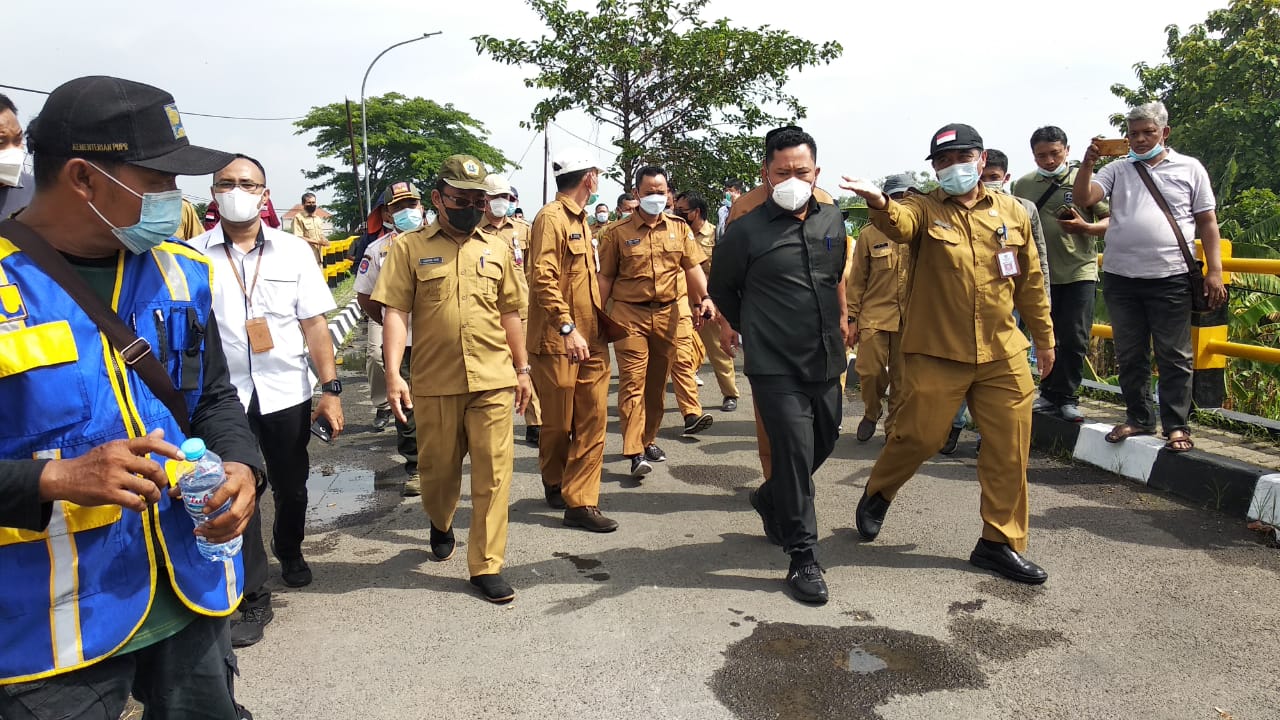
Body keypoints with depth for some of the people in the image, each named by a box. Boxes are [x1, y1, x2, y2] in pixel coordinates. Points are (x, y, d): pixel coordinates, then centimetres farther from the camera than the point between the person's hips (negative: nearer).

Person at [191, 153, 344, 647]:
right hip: (223, 395, -1)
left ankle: (289, 551, 46)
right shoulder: (192, 256, -2)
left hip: (286, 392, 1)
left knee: (291, 487, 16)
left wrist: (331, 389, -6)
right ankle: (253, 598, 16)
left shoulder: (293, 251, -1)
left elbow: (314, 325, -2)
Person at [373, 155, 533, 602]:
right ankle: (440, 525, 46)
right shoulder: (410, 248, 0)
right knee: (438, 468, 15)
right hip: (434, 381, -1)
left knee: (493, 473, 0)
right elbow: (395, 311, -5)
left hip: (493, 380, 1)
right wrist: (393, 374, -15)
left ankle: (486, 566, 12)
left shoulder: (497, 249, 9)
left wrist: (522, 369, 12)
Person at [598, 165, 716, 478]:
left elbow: (693, 266, 6)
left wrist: (704, 297, -11)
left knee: (657, 380, 12)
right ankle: (635, 452, -9)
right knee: (632, 381, -8)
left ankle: (648, 439, 27)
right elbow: (605, 277, 2)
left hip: (668, 313, 4)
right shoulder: (617, 232, 1)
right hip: (629, 314, -3)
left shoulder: (679, 228, 9)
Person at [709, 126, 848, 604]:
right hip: (776, 367, -6)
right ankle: (803, 557, 6)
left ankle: (770, 499, 44)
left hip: (825, 361, 6)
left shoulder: (832, 221, 7)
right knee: (795, 453, -8)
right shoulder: (746, 231, -9)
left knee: (825, 440, 17)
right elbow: (721, 291, 4)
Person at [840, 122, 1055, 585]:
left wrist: (1044, 337, 19)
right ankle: (877, 494, 34)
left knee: (1009, 448, 6)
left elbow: (1030, 281, 15)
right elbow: (899, 224, -28)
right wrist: (879, 204, -50)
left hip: (1002, 354, 4)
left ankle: (1001, 542, 22)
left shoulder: (1011, 213, 7)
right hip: (936, 353, -3)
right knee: (918, 436, 4)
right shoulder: (925, 210, -2)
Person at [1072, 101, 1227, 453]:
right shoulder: (1118, 169, 11)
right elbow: (1083, 198, -2)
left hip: (1171, 278, -2)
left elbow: (1207, 222, 6)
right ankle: (1139, 419, 23)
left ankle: (1177, 425, 10)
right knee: (1130, 356, 10)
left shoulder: (1190, 168, 8)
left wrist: (1215, 271, -1)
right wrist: (1088, 163, -15)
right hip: (1121, 278, 2)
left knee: (1174, 357, 1)